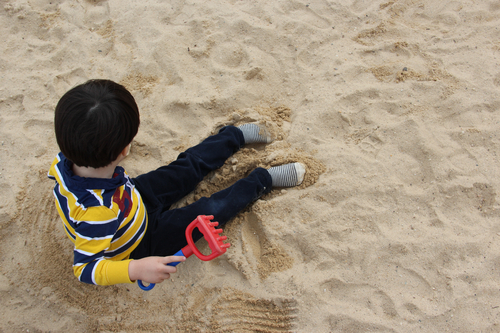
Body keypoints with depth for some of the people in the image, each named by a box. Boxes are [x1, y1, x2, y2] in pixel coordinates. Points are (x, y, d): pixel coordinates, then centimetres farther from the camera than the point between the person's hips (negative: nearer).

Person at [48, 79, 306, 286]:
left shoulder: (67, 162, -27)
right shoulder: (97, 213, -49)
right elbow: (84, 268, -42)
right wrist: (136, 269, -54)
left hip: (132, 199, 7)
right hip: (139, 243, -6)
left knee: (190, 167, 9)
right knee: (207, 213, -6)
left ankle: (236, 134, 32)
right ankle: (261, 181, 19)